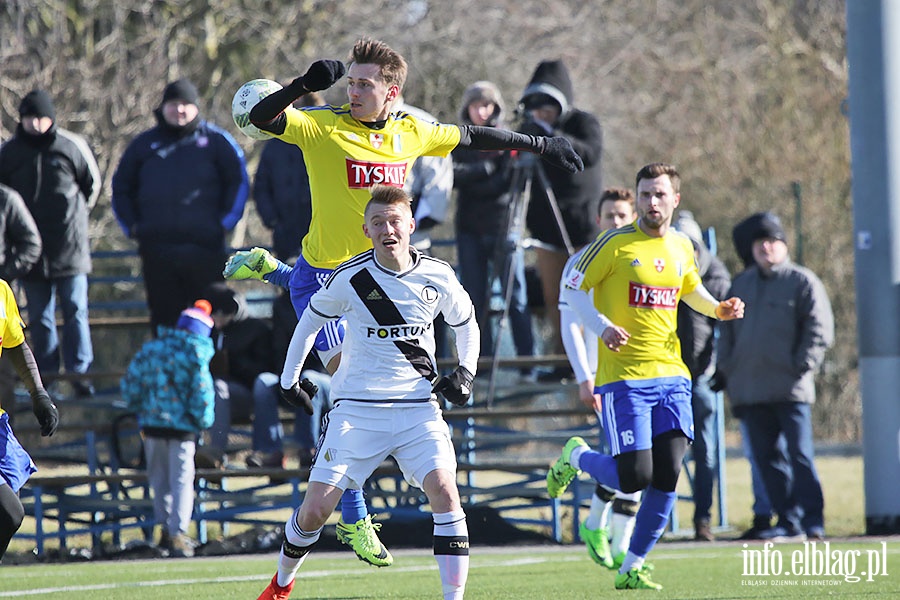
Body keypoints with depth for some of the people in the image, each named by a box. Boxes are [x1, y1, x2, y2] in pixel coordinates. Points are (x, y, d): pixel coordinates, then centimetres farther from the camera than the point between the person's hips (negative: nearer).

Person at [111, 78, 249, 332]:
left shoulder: (215, 140, 7)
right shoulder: (144, 144, 14)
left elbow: (239, 181, 9)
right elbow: (121, 188, 22)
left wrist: (226, 222, 0)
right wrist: (131, 226, 10)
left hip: (204, 248, -2)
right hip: (156, 251, 2)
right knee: (164, 319, 3)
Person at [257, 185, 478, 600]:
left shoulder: (437, 277, -3)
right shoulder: (350, 279, -8)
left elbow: (465, 324, 17)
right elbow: (311, 320, 11)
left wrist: (466, 371, 1)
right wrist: (289, 378, 14)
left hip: (418, 409, 1)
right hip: (357, 410, -1)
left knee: (443, 489, -22)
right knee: (315, 509, -3)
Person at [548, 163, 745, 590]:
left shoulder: (681, 247, 11)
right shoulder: (615, 244, -6)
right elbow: (572, 289, -1)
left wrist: (718, 309, 9)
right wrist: (601, 326, -17)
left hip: (671, 376, 5)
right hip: (624, 377, -5)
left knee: (667, 478, -5)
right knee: (635, 478, -11)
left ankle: (631, 569, 8)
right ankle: (576, 456, 21)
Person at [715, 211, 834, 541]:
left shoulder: (802, 282, 2)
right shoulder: (740, 285, 19)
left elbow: (820, 329, -3)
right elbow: (727, 332, 22)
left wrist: (802, 366, -11)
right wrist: (727, 371, 11)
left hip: (790, 389, -6)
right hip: (750, 390, 6)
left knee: (800, 454, -9)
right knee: (766, 457, 5)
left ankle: (812, 521, -7)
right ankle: (788, 520, 11)